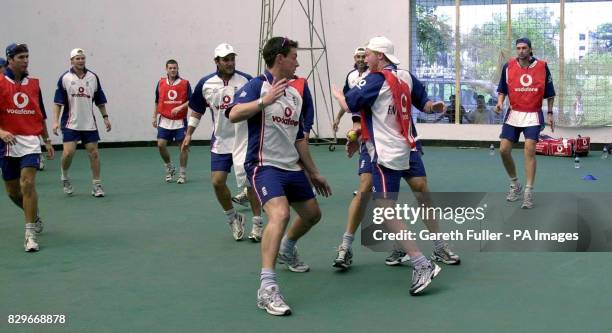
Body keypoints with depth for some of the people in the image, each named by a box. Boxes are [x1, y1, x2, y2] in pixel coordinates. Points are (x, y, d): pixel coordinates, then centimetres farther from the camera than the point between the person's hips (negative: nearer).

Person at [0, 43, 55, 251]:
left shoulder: (33, 83, 8)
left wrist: (47, 141, 16)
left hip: (30, 142, 0)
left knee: (28, 184, -16)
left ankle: (30, 235, -13)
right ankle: (34, 216, 38)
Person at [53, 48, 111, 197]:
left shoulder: (93, 77, 5)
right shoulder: (64, 78, -2)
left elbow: (100, 100, 12)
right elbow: (58, 102, -2)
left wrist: (105, 117, 8)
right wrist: (55, 121, -10)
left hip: (89, 123, 2)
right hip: (70, 123, -2)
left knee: (94, 152, 0)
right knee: (68, 152, -11)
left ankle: (97, 185, 9)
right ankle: (65, 177, 17)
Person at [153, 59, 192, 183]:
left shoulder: (185, 83, -2)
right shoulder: (161, 83, 7)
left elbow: (190, 101, -4)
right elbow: (157, 102, 16)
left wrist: (180, 107, -19)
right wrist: (155, 117, 14)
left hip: (180, 121, -2)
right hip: (164, 121, 2)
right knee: (161, 145, -5)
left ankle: (182, 174, 12)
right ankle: (169, 168, 17)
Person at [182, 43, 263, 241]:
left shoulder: (246, 80, -7)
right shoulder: (205, 84, 0)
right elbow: (196, 111, 12)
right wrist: (188, 135, 8)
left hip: (244, 139, -3)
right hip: (220, 141, 3)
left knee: (250, 181, -3)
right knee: (217, 181, -1)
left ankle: (258, 223, 12)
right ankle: (233, 218, 22)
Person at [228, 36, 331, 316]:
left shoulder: (297, 90, 12)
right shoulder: (258, 85, -9)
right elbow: (234, 114, -25)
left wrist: (314, 173, 20)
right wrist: (264, 101, -36)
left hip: (292, 167, 8)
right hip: (264, 165, -8)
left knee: (312, 214, 19)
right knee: (280, 213, -29)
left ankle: (287, 251, 49)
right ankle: (267, 288, -29)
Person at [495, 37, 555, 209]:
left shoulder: (542, 66, -2)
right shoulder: (508, 66, -1)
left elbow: (549, 93, 7)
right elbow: (502, 89, 8)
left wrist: (550, 113, 6)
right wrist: (500, 102, -11)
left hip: (533, 115, -2)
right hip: (513, 114, 2)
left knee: (529, 149, -13)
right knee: (504, 150, -2)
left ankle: (528, 192, -6)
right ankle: (514, 184, 22)